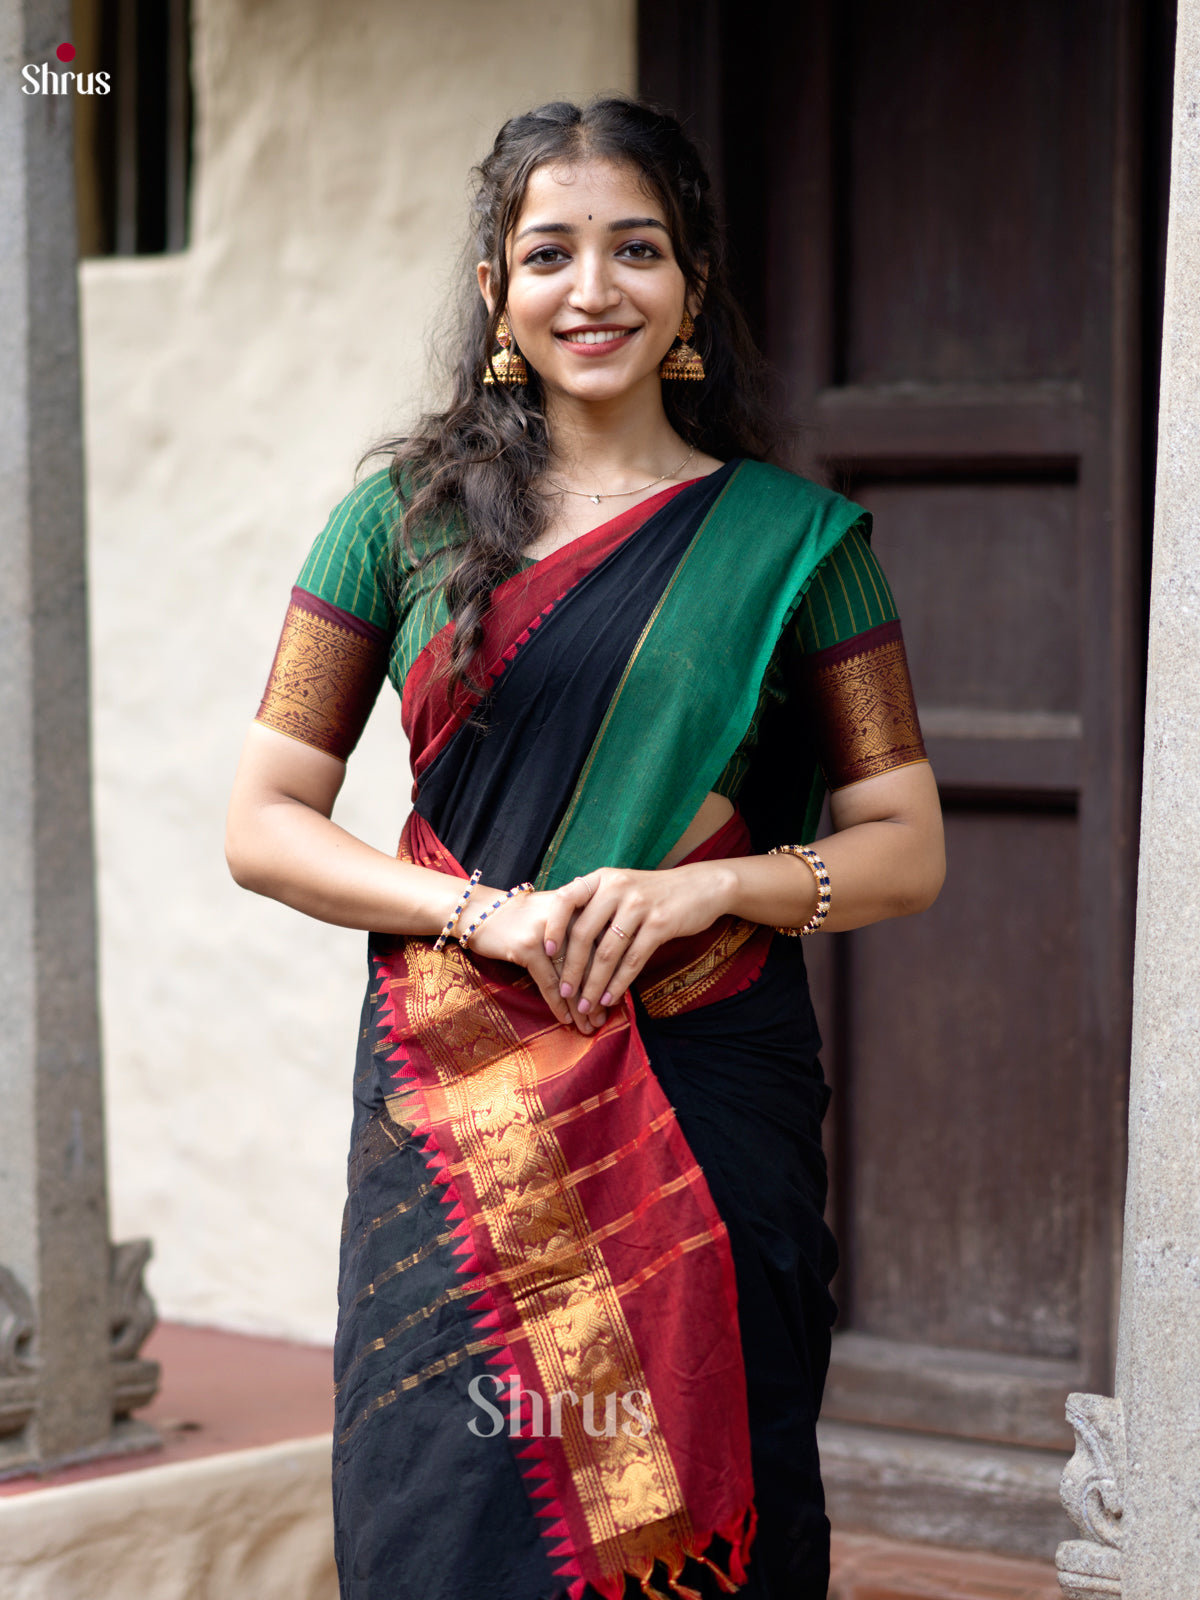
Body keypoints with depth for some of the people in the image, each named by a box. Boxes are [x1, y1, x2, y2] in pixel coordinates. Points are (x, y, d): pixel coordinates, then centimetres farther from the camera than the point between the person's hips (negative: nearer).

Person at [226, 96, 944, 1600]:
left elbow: (905, 846, 7)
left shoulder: (791, 538, 5)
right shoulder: (408, 515, 6)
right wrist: (484, 912, -10)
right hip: (460, 1108, 0)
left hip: (710, 1109, 0)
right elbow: (264, 822, 6)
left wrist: (708, 885, -11)